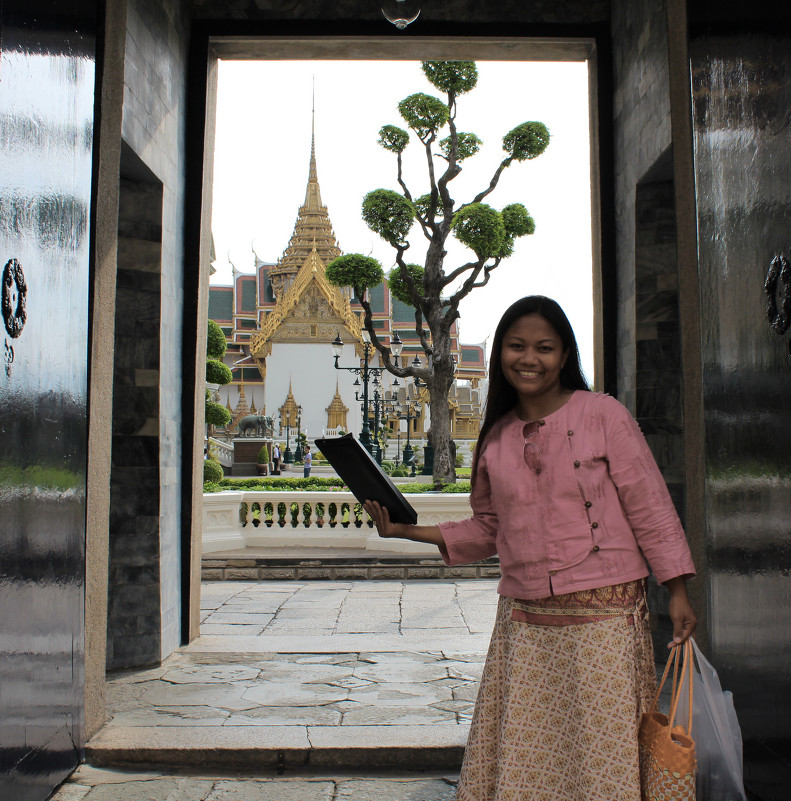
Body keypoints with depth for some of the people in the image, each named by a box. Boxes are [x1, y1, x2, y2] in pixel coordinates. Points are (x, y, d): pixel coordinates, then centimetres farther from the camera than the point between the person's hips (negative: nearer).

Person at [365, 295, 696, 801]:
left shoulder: (603, 415, -3)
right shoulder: (496, 439, 9)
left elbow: (650, 507, -1)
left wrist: (678, 592, -4)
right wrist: (410, 531, 8)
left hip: (603, 613, -3)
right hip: (524, 622, 4)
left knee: (600, 752, 0)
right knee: (519, 759, 5)